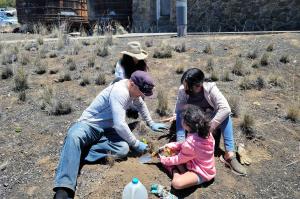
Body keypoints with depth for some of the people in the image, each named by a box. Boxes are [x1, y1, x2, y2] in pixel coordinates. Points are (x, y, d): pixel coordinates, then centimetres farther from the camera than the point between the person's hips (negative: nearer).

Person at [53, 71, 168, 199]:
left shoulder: (133, 89, 3)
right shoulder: (119, 91, -25)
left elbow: (141, 105, 27)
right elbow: (120, 125, -29)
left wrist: (151, 123, 27)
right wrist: (136, 144, -18)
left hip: (106, 129, 7)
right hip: (89, 124, -7)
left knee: (123, 149, -26)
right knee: (74, 136, -42)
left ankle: (79, 153, -23)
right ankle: (63, 189, -46)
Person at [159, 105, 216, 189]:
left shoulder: (191, 142, -33)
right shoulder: (206, 132, -9)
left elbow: (179, 159, -15)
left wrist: (164, 160, 0)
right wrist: (171, 145, 3)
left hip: (201, 173, -9)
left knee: (176, 183, -30)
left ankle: (175, 170, -2)